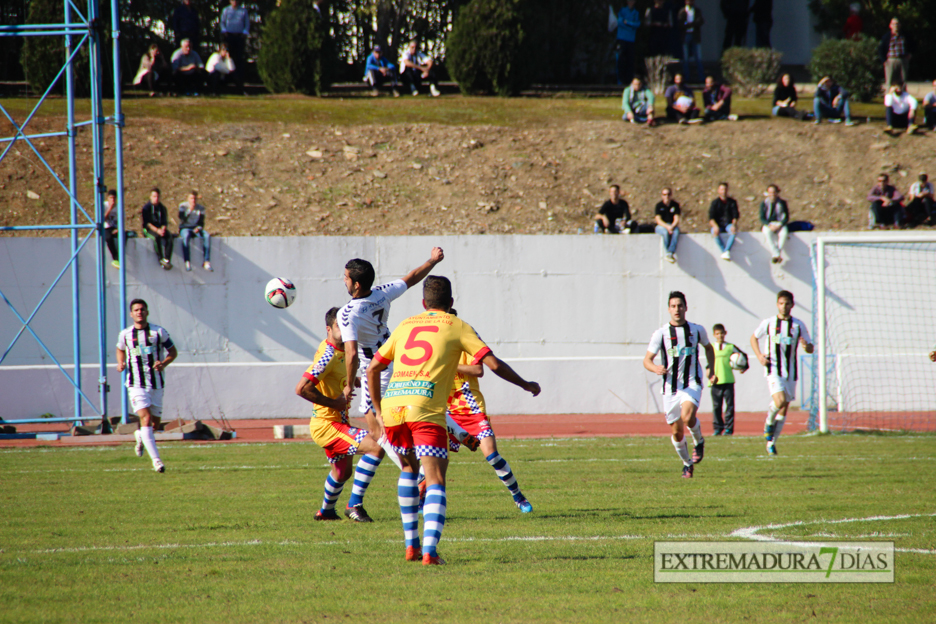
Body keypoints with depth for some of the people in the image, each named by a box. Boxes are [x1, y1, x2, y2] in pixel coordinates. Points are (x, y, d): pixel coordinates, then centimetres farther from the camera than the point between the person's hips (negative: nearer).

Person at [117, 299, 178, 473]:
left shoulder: (158, 332, 0)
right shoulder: (125, 334, 3)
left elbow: (173, 352, 7)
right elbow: (120, 349, 23)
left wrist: (164, 363, -13)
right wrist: (121, 363, 2)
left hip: (156, 384, 1)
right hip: (136, 385, -1)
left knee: (155, 423, 8)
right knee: (146, 418, -18)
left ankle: (140, 436, 45)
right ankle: (156, 459, -19)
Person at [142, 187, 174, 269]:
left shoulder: (162, 208, 13)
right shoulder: (146, 207, -1)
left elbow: (165, 222, 9)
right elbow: (147, 223, -9)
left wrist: (163, 229, -14)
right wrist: (157, 230, -21)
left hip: (160, 229, 4)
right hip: (149, 229, -4)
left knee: (169, 235, -29)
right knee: (156, 236, -37)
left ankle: (167, 259, -36)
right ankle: (161, 259, -35)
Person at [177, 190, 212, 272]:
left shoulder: (201, 208, 4)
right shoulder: (183, 206, -4)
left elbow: (201, 222, 6)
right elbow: (181, 219, -17)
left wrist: (198, 228, -15)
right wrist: (189, 210, -27)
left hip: (195, 228, 3)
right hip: (184, 228, -3)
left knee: (207, 236, -27)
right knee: (186, 236, -39)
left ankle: (206, 262, -26)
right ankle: (187, 263, -38)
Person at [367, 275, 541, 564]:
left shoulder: (406, 325, 24)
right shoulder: (457, 327, 12)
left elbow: (372, 369, 25)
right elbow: (493, 364, 5)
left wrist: (379, 412, 33)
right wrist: (526, 385, 20)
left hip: (392, 404, 4)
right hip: (426, 410, -4)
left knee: (409, 468, 27)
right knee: (435, 481, -4)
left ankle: (411, 545, 25)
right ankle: (430, 550, -23)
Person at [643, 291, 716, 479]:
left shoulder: (697, 330, 4)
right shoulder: (661, 334, -2)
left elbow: (708, 348, 24)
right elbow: (647, 360, -2)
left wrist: (710, 369, 9)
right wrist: (656, 368, -25)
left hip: (692, 384, -1)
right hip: (671, 387, 1)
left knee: (687, 417, -28)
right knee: (677, 432, 3)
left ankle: (699, 442, 3)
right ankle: (687, 463, 27)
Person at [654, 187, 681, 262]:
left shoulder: (675, 205, 2)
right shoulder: (659, 205, -3)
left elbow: (676, 219, -4)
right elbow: (658, 220, -11)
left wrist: (672, 226, -25)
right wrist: (667, 226, -27)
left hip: (673, 225, 1)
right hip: (661, 226, -1)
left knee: (676, 231, -34)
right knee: (666, 232, -37)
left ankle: (671, 252, -39)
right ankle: (666, 252, -32)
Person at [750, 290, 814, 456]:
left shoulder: (799, 325, 3)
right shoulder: (768, 323, 1)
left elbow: (810, 349, 7)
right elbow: (754, 338, 15)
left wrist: (806, 346, -18)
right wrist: (759, 355, -2)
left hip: (790, 372, 3)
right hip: (773, 370, -3)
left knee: (784, 408, 5)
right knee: (779, 401, -23)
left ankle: (772, 442, 19)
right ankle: (769, 422, 8)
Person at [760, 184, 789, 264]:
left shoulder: (782, 203, 5)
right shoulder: (764, 204, 5)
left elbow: (786, 218, 3)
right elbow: (762, 218, 1)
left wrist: (779, 225, -15)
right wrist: (769, 225, -18)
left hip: (780, 224, 0)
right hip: (767, 224, 0)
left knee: (784, 232, -35)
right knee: (767, 233, -37)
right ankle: (776, 254, -40)